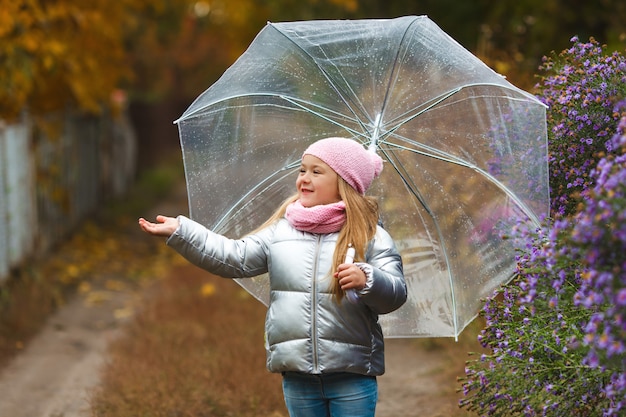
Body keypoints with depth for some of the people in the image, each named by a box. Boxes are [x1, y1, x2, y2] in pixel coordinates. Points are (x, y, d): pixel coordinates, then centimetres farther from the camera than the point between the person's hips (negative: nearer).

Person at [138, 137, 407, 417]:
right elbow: (237, 259, 2)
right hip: (297, 376, 3)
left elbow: (396, 294, -9)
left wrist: (367, 280, -30)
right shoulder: (280, 230, 8)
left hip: (351, 376, -3)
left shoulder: (371, 237, -2)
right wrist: (180, 231, -3)